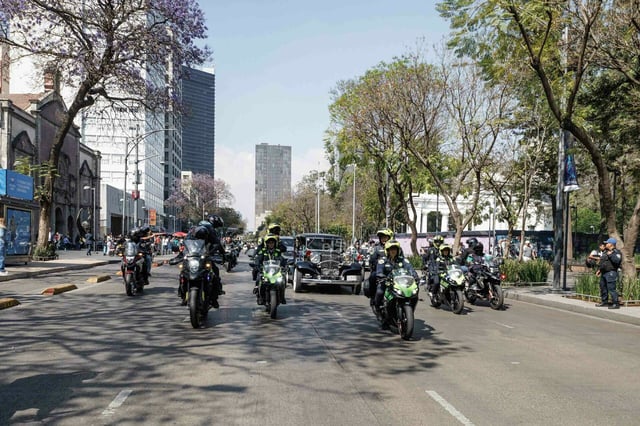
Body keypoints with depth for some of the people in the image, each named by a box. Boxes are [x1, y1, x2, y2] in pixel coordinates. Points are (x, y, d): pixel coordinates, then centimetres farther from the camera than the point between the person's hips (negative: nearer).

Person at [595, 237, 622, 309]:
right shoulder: (605, 251, 19)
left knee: (611, 288, -12)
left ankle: (616, 304, -7)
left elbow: (617, 261, -26)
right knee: (603, 287, 15)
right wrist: (599, 269, 24)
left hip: (611, 273, -10)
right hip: (604, 273, 10)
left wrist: (610, 255, -23)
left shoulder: (616, 252, -8)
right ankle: (604, 302, 26)